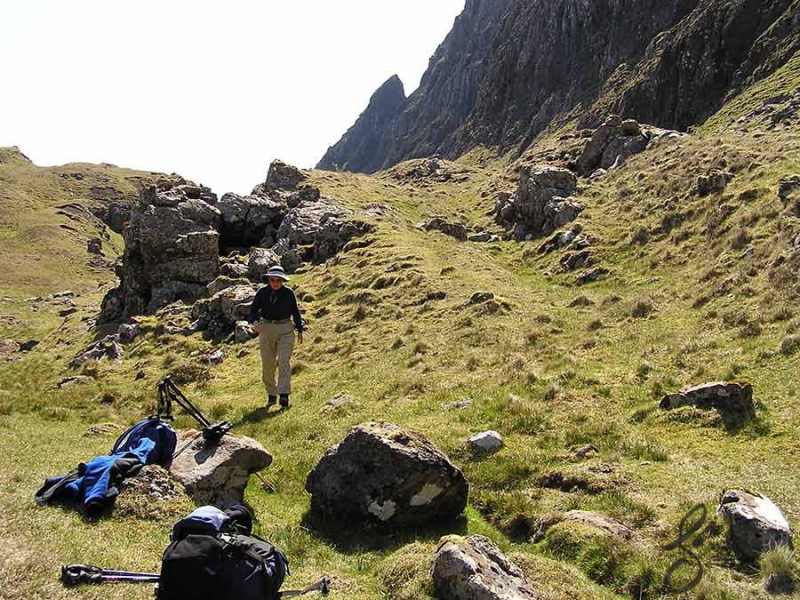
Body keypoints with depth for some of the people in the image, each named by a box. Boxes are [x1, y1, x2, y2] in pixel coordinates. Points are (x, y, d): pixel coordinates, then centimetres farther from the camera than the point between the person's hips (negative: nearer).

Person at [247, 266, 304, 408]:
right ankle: (271, 395, 20)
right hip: (266, 329, 2)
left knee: (284, 361, -12)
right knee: (267, 364, 6)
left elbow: (295, 312, 10)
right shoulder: (262, 292, -3)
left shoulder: (289, 293, -2)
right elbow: (253, 310, 0)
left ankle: (284, 394, -14)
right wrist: (255, 322, -21)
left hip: (285, 329, -1)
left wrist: (300, 330, 10)